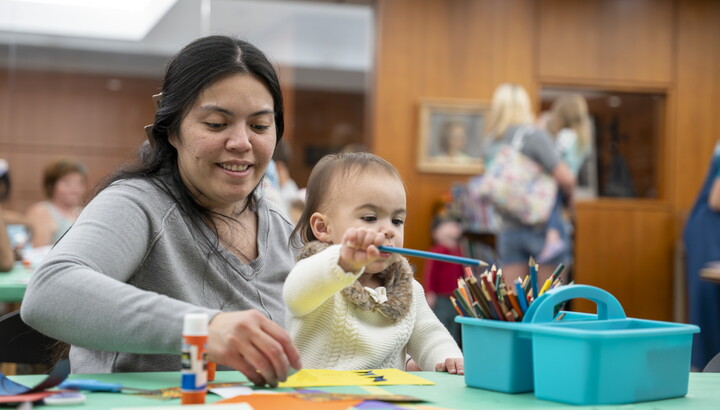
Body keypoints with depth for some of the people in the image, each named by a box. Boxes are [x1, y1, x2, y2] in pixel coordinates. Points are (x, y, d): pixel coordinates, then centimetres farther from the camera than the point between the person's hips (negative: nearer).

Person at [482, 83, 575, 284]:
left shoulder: (490, 143, 4)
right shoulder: (534, 135, -13)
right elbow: (565, 178, -17)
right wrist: (569, 195, 1)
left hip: (509, 229, 5)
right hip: (542, 227, -5)